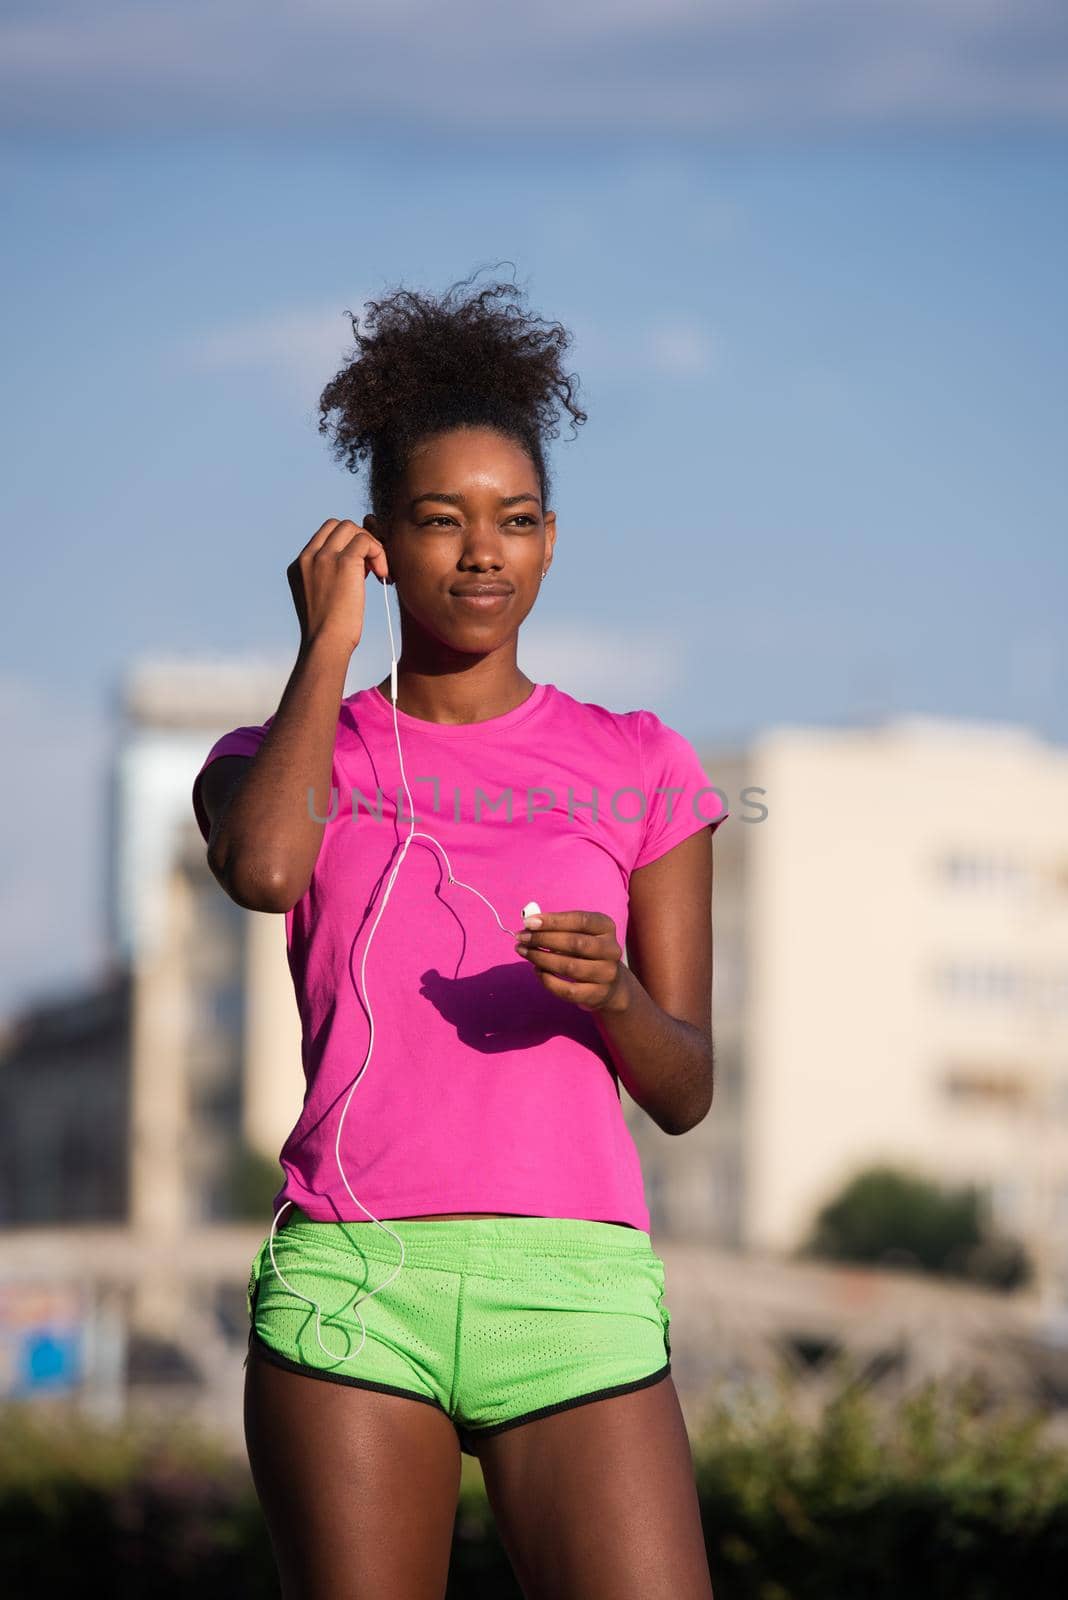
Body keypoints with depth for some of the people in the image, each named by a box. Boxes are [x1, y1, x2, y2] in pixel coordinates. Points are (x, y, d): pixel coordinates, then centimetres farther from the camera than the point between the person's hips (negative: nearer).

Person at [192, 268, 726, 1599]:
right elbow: (262, 868, -11)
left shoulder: (638, 769, 15)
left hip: (574, 1286, 0)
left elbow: (686, 1092, 12)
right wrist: (326, 646, 3)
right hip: (348, 1277, 0)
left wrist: (614, 997, -11)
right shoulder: (292, 761, 15)